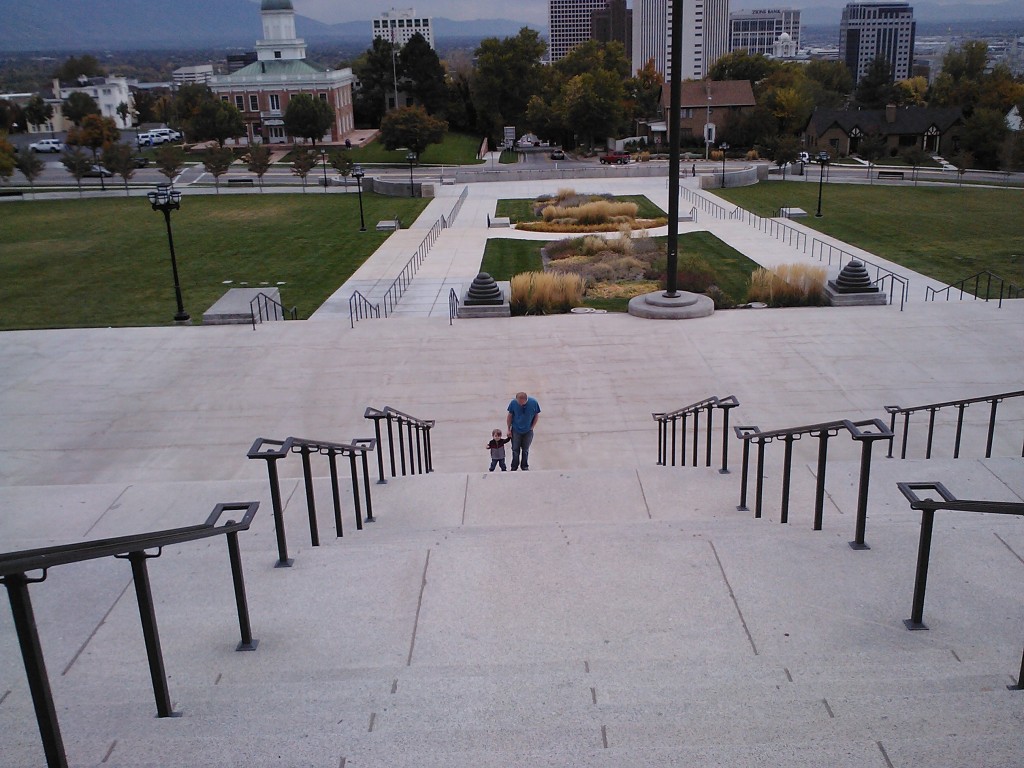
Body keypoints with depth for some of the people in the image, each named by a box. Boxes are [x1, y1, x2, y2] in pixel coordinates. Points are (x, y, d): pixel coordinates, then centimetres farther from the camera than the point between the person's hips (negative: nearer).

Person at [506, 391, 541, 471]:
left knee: (525, 450, 12)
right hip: (516, 431, 0)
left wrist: (532, 427, -5)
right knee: (515, 450, 7)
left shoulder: (534, 403, -20)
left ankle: (525, 467, 27)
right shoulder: (513, 403, -20)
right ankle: (514, 467, 21)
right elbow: (509, 416, -6)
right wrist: (509, 429, -2)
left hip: (528, 431, 0)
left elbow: (537, 415, -4)